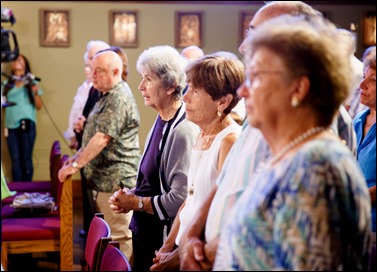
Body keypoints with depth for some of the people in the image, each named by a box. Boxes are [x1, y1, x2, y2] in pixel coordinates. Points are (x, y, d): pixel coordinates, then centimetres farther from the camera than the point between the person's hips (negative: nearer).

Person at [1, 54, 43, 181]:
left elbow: (39, 106, 3)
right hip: (11, 125, 2)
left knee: (26, 159, -4)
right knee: (15, 159, 2)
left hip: (27, 124, -2)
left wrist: (36, 93, -12)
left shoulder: (32, 82, 7)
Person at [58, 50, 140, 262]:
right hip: (104, 178, 10)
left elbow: (102, 138, -24)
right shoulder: (108, 96, 15)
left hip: (115, 179, -10)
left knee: (120, 234, -3)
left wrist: (76, 165, -19)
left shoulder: (119, 99, -18)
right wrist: (79, 156, 16)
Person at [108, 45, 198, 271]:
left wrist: (136, 203, -13)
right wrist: (128, 196, 2)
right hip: (144, 231, 8)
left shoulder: (183, 131, -21)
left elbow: (180, 199, -25)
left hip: (164, 238, -8)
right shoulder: (161, 122, 6)